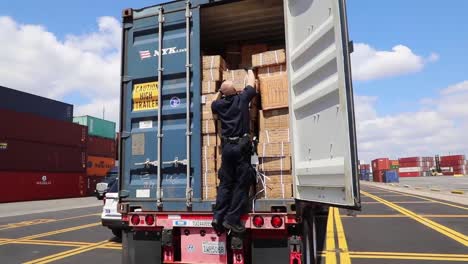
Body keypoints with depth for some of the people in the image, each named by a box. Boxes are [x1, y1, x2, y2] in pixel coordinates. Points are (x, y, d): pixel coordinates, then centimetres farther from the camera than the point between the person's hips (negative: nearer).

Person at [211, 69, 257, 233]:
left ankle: (218, 217, 5)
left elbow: (214, 104, 35)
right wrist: (250, 72, 38)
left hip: (227, 146, 4)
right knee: (241, 184, 0)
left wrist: (220, 92, 35)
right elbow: (251, 84, 20)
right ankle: (232, 219, -1)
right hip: (241, 145, -4)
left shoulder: (219, 104, 8)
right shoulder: (242, 99, 1)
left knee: (225, 183, 11)